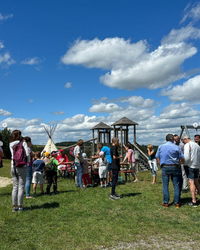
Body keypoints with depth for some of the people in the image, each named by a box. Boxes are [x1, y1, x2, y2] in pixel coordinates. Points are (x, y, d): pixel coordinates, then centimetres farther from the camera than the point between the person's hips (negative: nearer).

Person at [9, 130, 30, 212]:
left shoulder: (11, 144, 4)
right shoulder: (23, 143, -6)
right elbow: (27, 154, -15)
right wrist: (28, 161, 5)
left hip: (13, 167, 4)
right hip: (22, 167, -4)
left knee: (15, 187, 13)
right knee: (21, 187, 2)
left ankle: (14, 206, 18)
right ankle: (20, 207, 7)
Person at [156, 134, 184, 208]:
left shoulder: (160, 147, 3)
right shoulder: (176, 147, -1)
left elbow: (158, 159, 4)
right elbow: (182, 159, -2)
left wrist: (161, 166, 11)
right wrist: (178, 165, 10)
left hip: (165, 168, 1)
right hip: (175, 167, -1)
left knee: (165, 186, 6)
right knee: (176, 185, 7)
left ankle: (165, 203, 9)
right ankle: (177, 203, 12)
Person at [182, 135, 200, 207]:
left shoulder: (187, 145, -12)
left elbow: (186, 157, -20)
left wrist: (185, 163, -4)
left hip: (190, 166, -7)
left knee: (191, 182, -5)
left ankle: (194, 202, -4)